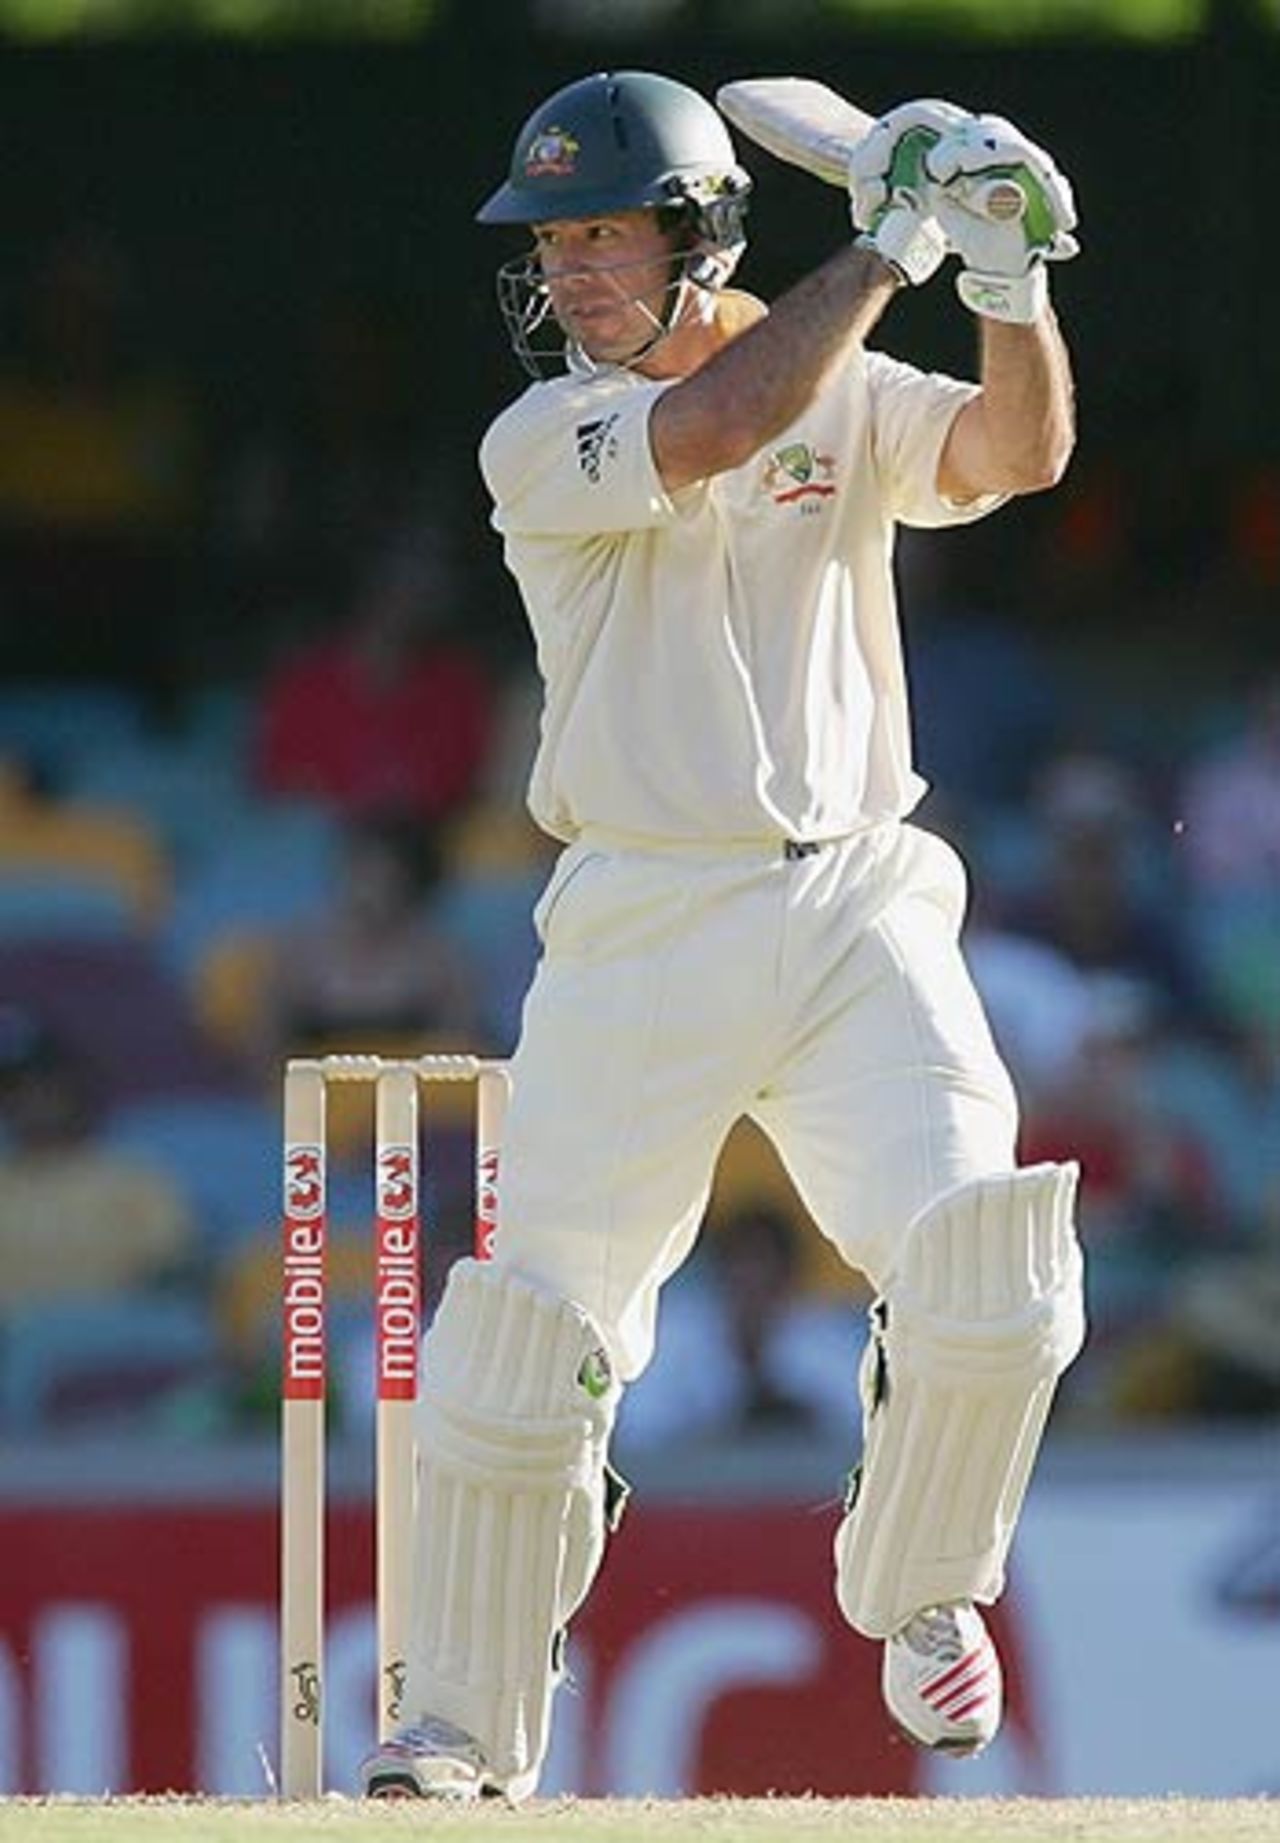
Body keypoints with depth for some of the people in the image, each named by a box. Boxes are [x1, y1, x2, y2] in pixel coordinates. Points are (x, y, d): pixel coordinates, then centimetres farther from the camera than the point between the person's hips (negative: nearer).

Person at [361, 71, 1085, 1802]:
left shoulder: (851, 394, 9)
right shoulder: (541, 443, -2)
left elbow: (1017, 454, -8)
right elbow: (714, 428, -19)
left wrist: (1010, 285, -23)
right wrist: (885, 248, -14)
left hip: (858, 907, 1)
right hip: (642, 931, -1)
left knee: (988, 1283, -16)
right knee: (530, 1332, -4)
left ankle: (914, 1586, 12)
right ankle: (467, 1719, 12)